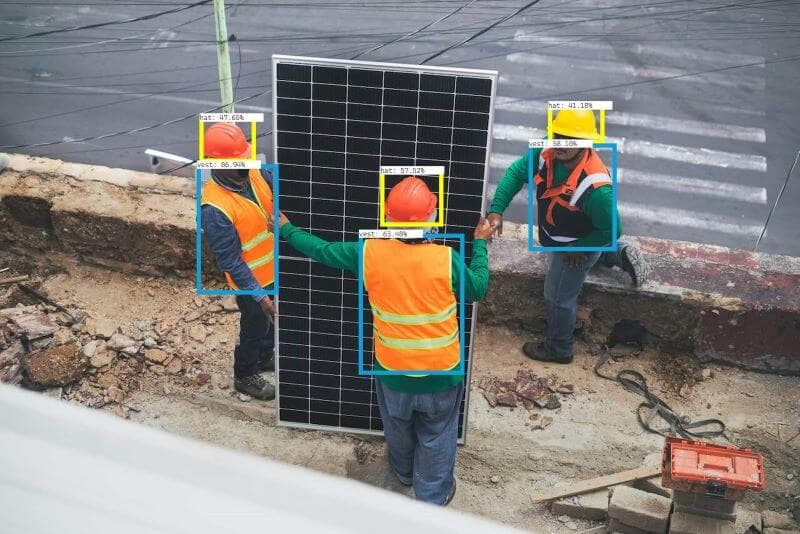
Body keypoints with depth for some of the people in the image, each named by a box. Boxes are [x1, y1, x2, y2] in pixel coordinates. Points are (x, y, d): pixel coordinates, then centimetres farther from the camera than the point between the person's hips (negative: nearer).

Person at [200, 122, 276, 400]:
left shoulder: (253, 172, -12)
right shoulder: (214, 209, -32)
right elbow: (230, 262, -26)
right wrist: (258, 295, -24)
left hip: (275, 268, 7)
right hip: (253, 281, -7)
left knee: (271, 320, 29)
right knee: (254, 328, 17)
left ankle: (265, 357, 57)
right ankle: (245, 376, 43)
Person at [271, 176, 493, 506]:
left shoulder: (370, 252, -17)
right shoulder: (446, 259, -22)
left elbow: (324, 252, -1)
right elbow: (477, 290, -3)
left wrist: (288, 230, 16)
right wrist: (480, 244, 9)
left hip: (392, 369, 2)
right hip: (440, 371, -2)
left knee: (398, 427, 30)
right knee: (436, 435, 22)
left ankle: (404, 472, 57)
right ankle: (433, 496, 40)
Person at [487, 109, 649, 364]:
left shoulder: (595, 187, -43)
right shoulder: (547, 153, -26)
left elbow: (611, 229, -30)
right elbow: (516, 173, -13)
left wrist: (577, 248, -19)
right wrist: (496, 210, -24)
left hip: (576, 247, -7)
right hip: (556, 237, 7)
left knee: (558, 299, 15)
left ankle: (558, 349, 38)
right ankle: (621, 255, 45)